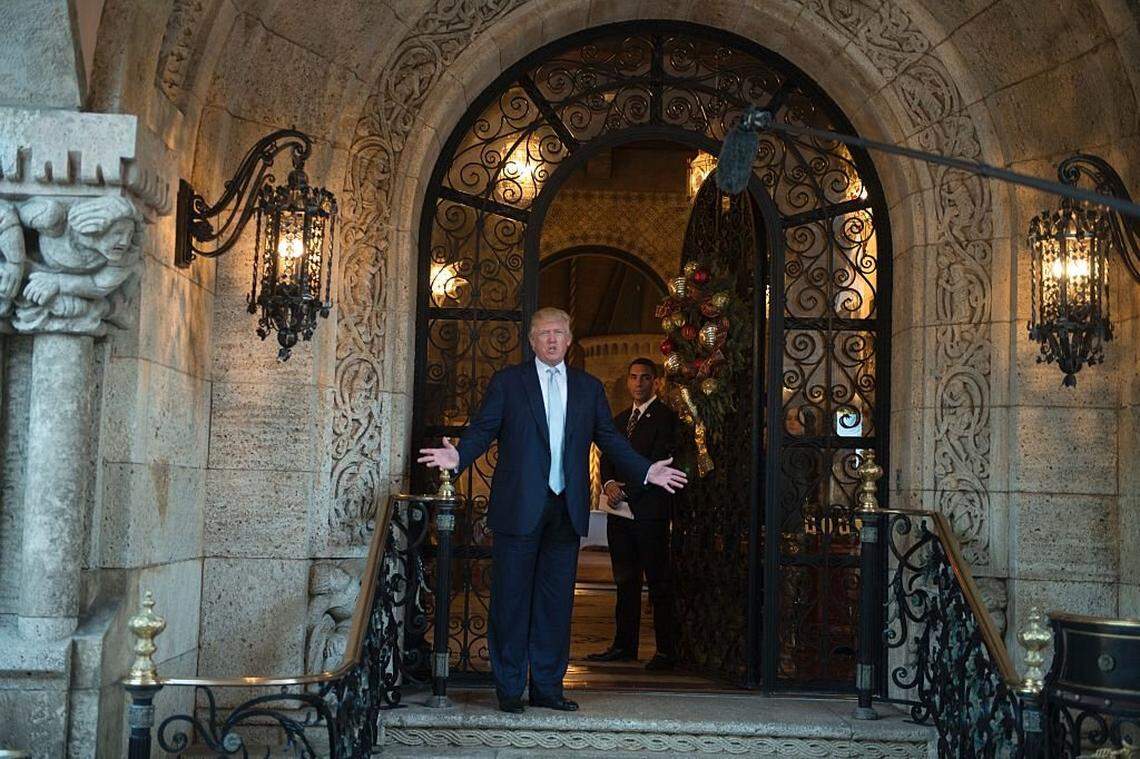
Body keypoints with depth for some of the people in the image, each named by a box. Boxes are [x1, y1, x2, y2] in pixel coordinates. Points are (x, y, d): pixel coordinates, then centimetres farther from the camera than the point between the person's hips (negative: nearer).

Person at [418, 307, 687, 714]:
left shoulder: (589, 388, 14)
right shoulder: (506, 382, 5)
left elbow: (610, 439, 14)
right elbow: (483, 429, -2)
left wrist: (645, 470, 3)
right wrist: (458, 455, -20)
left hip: (566, 510, 3)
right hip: (519, 508, -3)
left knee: (556, 600, 7)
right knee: (512, 599, 1)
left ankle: (547, 685, 16)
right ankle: (509, 688, 10)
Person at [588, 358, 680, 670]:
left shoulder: (664, 416, -4)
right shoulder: (620, 419, 20)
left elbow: (658, 462, -12)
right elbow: (607, 458, 13)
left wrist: (627, 491, -15)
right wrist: (609, 483, -8)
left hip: (650, 509, -7)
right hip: (620, 510, 7)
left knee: (658, 582, -4)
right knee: (625, 580, 11)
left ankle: (666, 651, -1)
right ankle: (624, 645, 17)